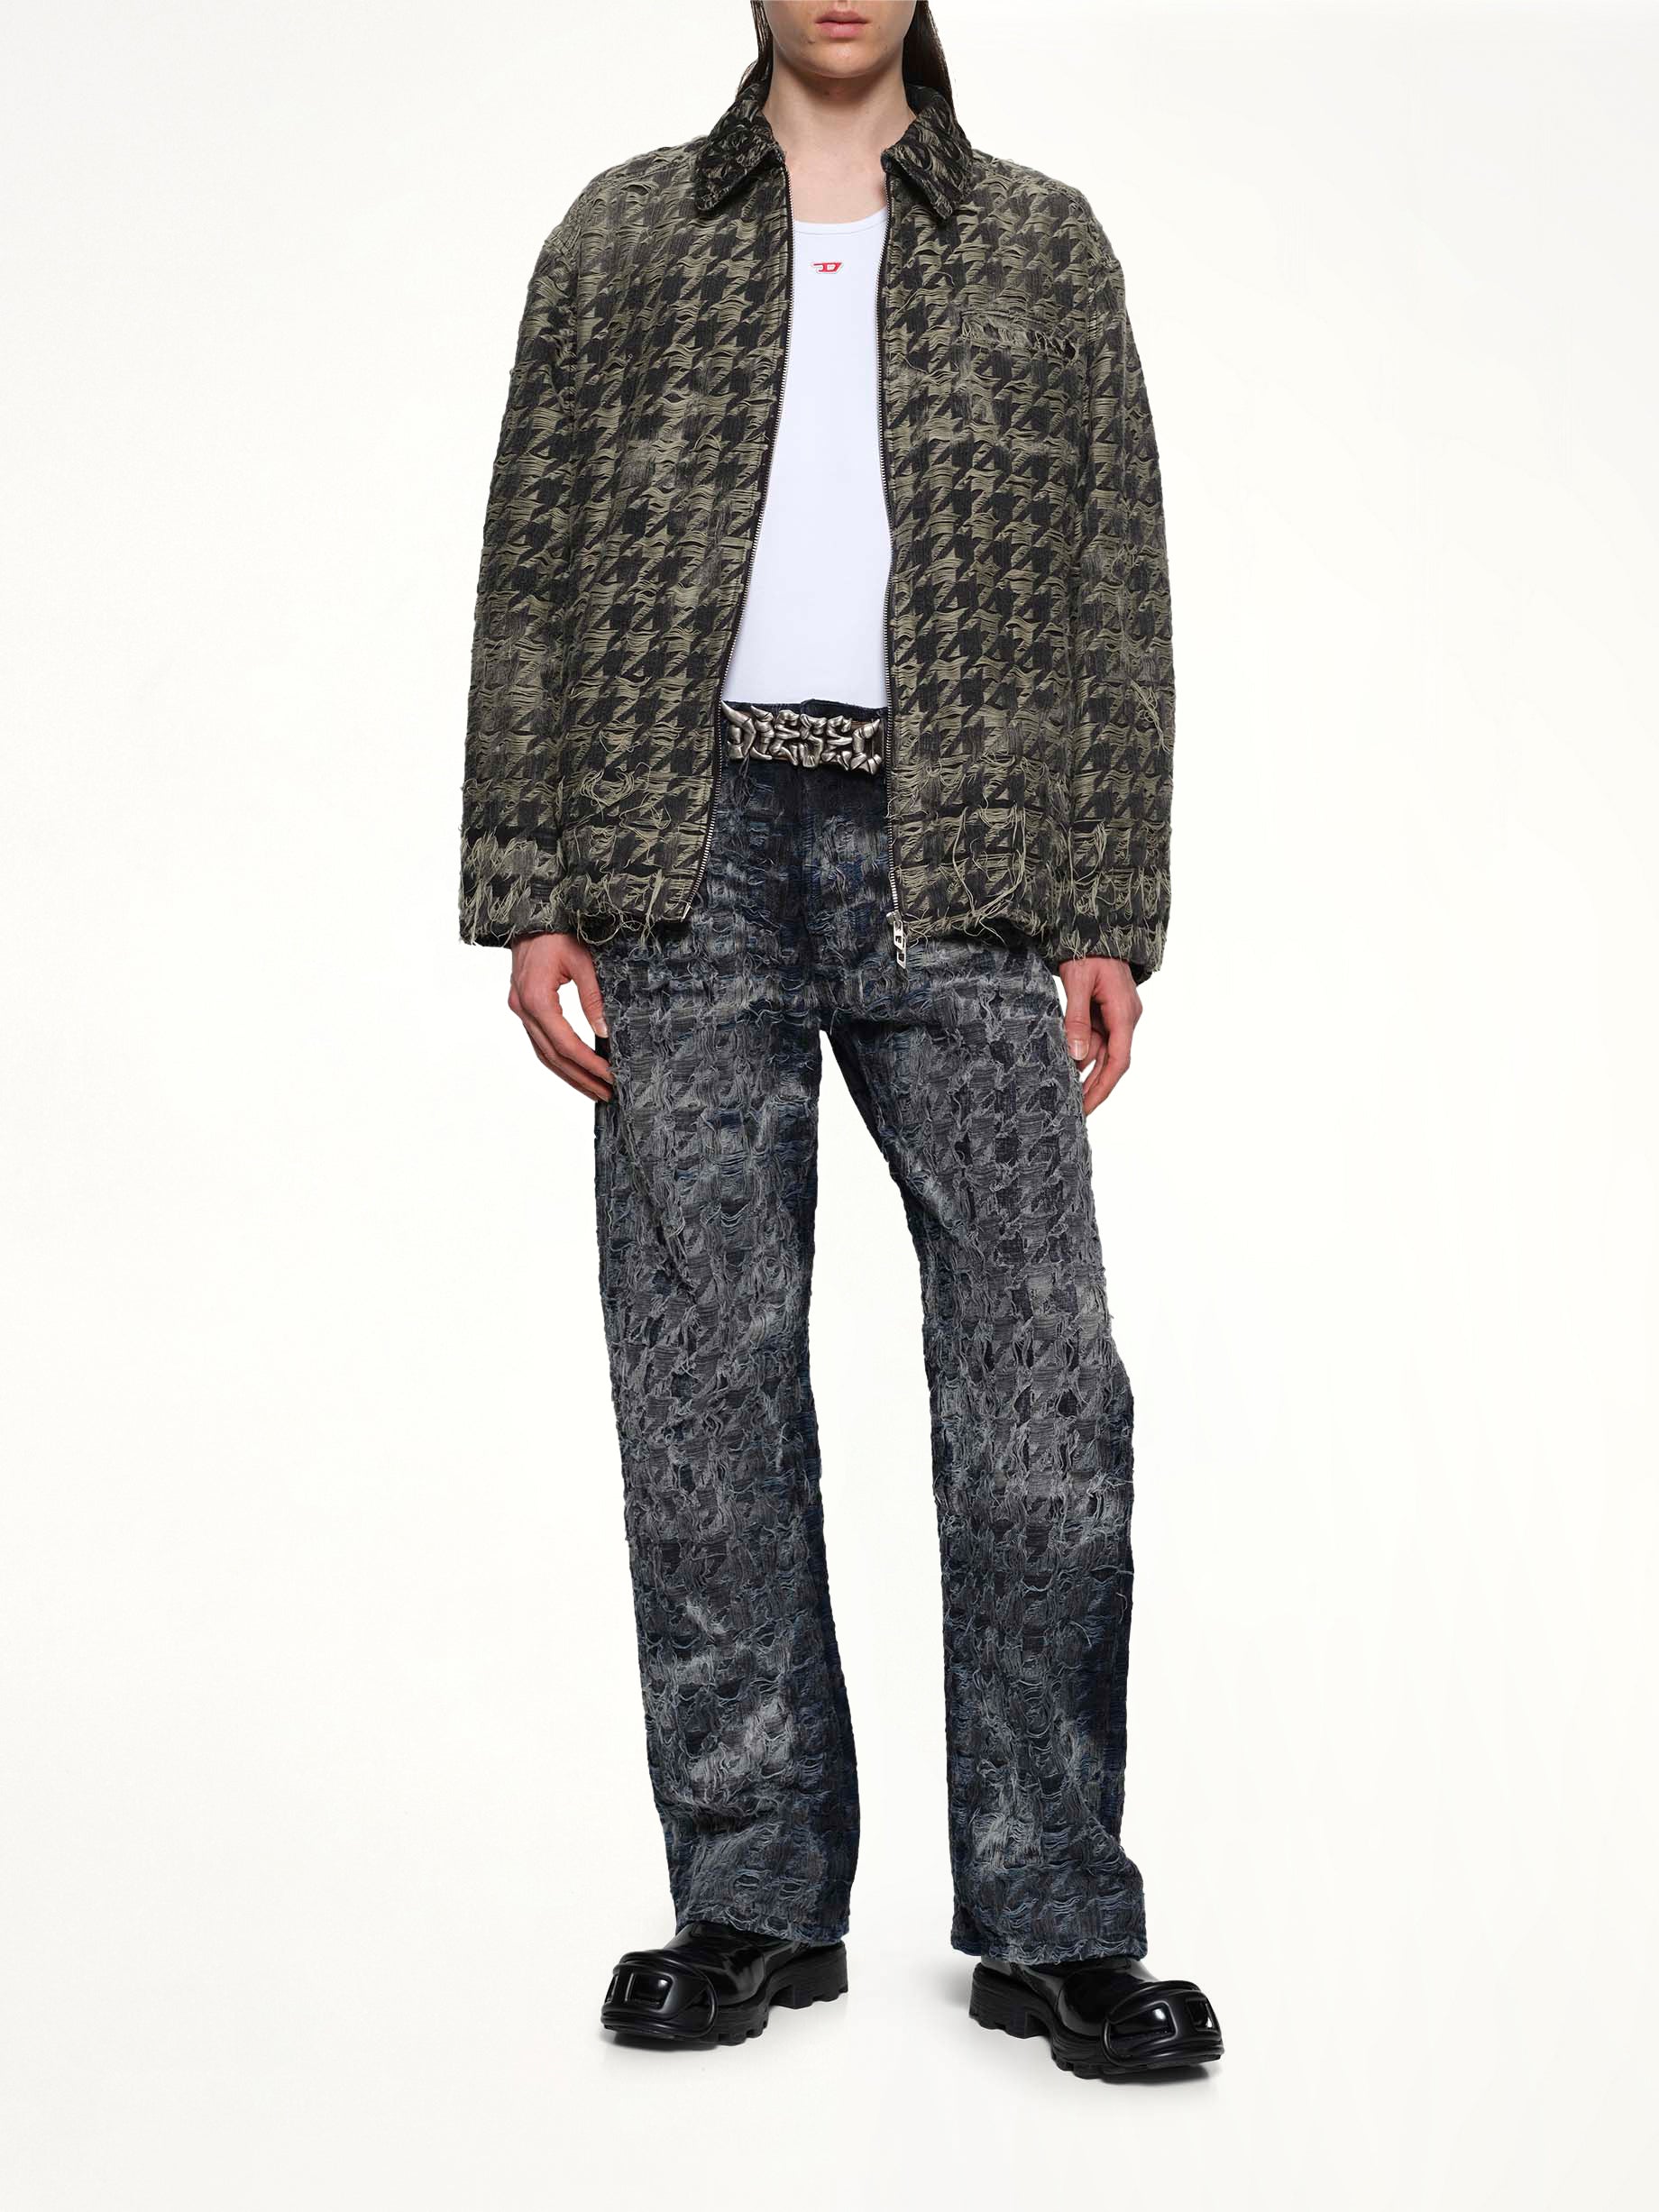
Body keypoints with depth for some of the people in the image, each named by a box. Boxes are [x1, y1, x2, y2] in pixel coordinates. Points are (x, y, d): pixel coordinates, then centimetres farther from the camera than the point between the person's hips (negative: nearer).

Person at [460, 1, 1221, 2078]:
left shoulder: (1043, 246, 15)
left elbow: (1114, 593, 11)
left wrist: (1110, 916, 2)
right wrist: (529, 897, 1)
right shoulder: (622, 236, 15)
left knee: (1042, 1370, -6)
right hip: (688, 852, 1)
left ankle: (1054, 1919, 3)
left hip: (959, 861, 0)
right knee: (706, 1383, 1)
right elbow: (532, 575, 10)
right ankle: (752, 1900, 11)